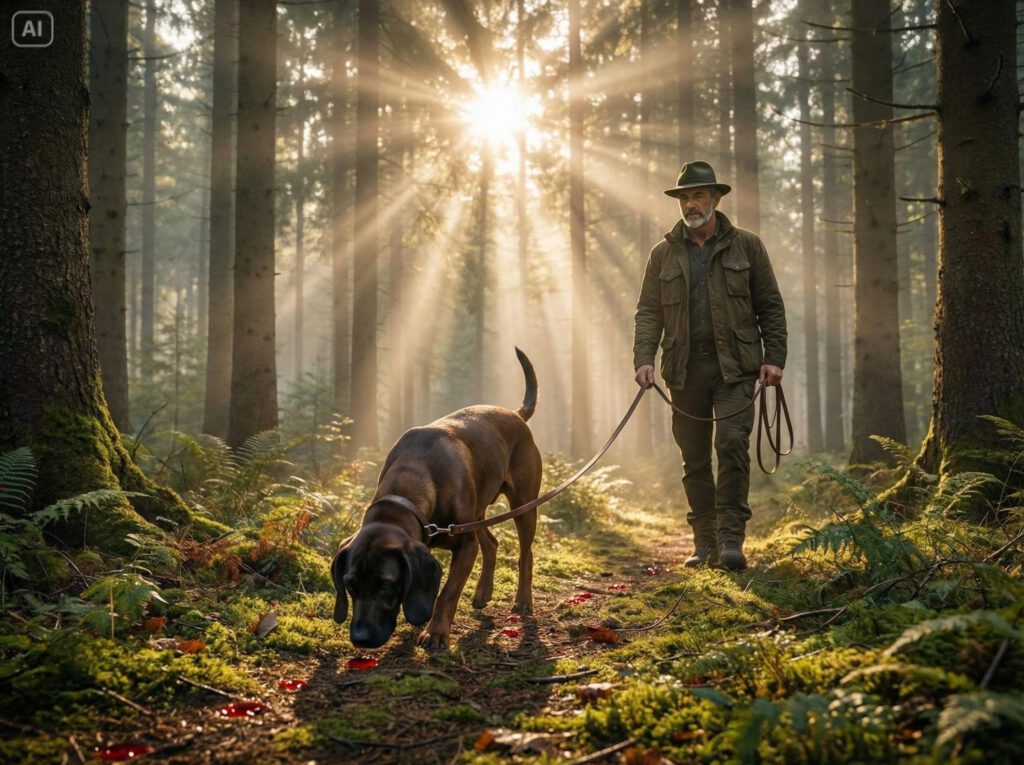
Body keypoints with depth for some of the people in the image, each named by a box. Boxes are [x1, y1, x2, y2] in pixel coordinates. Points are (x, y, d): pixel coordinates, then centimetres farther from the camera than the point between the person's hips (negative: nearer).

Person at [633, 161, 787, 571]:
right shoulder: (663, 254, 11)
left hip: (734, 367, -2)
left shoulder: (746, 246, 7)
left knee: (732, 443, -16)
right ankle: (705, 544, 13)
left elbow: (770, 306, 7)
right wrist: (644, 359, -8)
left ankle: (731, 540, -11)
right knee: (694, 459, 5)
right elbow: (648, 311, 8)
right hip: (685, 369, 3)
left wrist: (774, 357, -4)